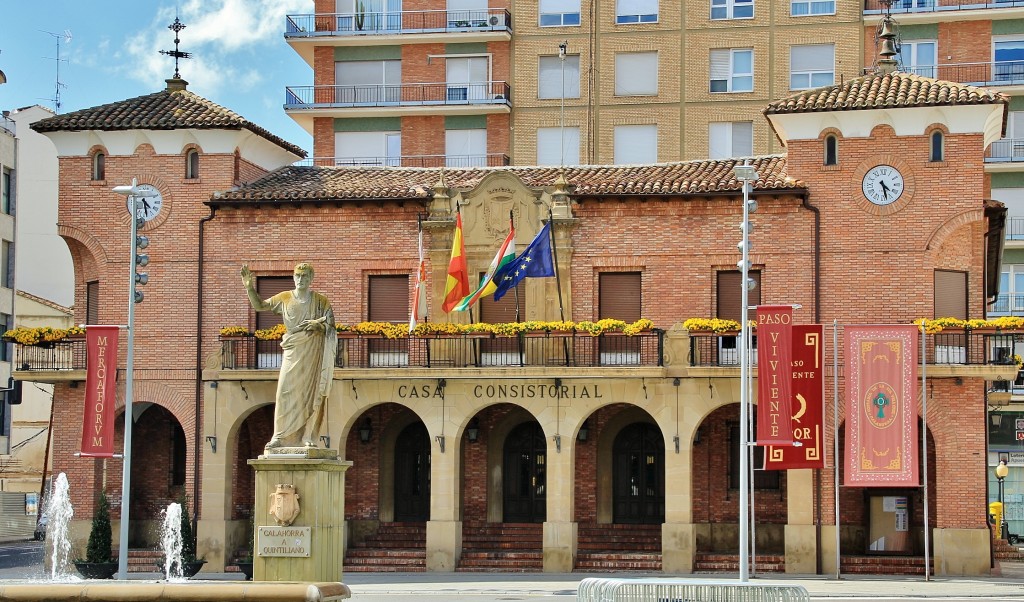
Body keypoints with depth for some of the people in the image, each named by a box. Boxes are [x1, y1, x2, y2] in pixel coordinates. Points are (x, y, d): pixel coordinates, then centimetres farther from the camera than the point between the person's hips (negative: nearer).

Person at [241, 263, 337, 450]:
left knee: (312, 395, -2)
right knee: (285, 392, -7)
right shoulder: (284, 298, 8)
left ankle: (309, 437, 3)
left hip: (313, 354, -1)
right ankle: (279, 436, -5)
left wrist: (318, 324, -15)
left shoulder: (321, 301, 5)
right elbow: (259, 306, 12)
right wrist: (249, 287, -2)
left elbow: (331, 324, 6)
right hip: (292, 352, 1)